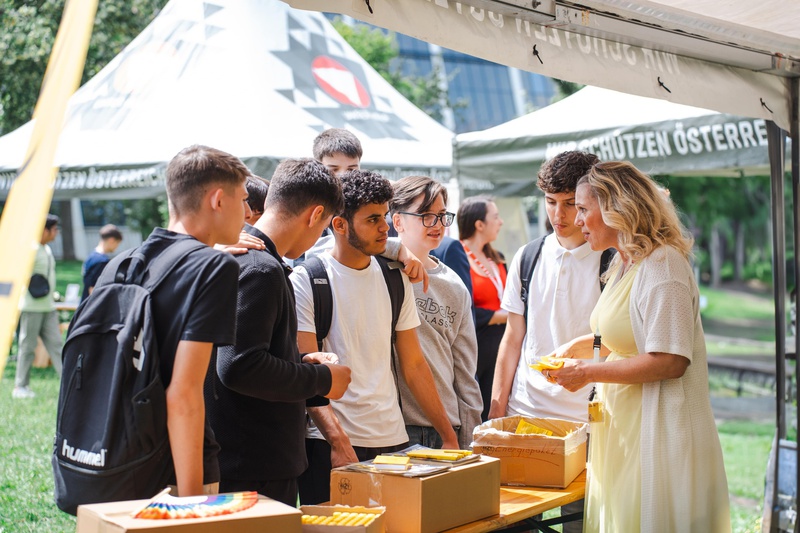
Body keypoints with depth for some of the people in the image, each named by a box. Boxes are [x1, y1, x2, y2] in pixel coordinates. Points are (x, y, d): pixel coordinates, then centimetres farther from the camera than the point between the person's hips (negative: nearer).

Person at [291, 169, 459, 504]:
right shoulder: (306, 280, -6)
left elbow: (413, 364, 13)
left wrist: (449, 436, 8)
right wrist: (339, 442, -22)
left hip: (393, 439, 5)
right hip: (330, 443, -4)